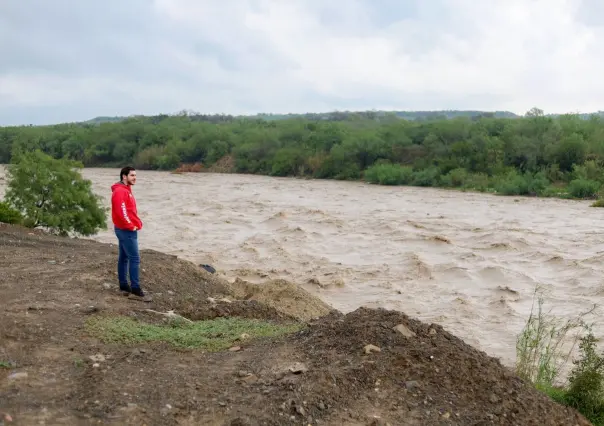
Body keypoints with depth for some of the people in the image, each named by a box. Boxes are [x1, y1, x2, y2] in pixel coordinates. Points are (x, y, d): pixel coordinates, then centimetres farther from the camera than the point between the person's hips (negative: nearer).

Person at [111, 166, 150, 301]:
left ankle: (124, 285, 18)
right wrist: (131, 226, -18)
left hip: (124, 229, 11)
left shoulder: (125, 190, 16)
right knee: (135, 259, -10)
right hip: (126, 230, -11)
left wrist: (136, 223, 12)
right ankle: (135, 288, -9)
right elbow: (121, 212, -26)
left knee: (124, 257, 13)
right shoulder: (120, 191, -17)